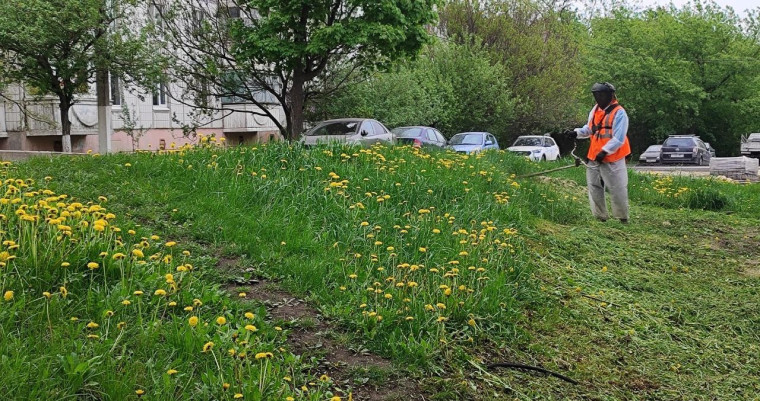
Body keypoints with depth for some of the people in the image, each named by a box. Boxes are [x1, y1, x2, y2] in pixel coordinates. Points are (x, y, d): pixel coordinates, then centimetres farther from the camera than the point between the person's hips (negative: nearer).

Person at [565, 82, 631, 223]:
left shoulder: (619, 113, -15)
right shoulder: (595, 110, 9)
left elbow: (618, 139, -19)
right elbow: (589, 129, 19)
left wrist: (604, 151, -24)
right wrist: (576, 133, 2)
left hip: (612, 160, -8)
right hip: (594, 158, 8)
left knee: (617, 190, -2)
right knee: (594, 187, 11)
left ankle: (623, 218, 13)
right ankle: (600, 217, 21)